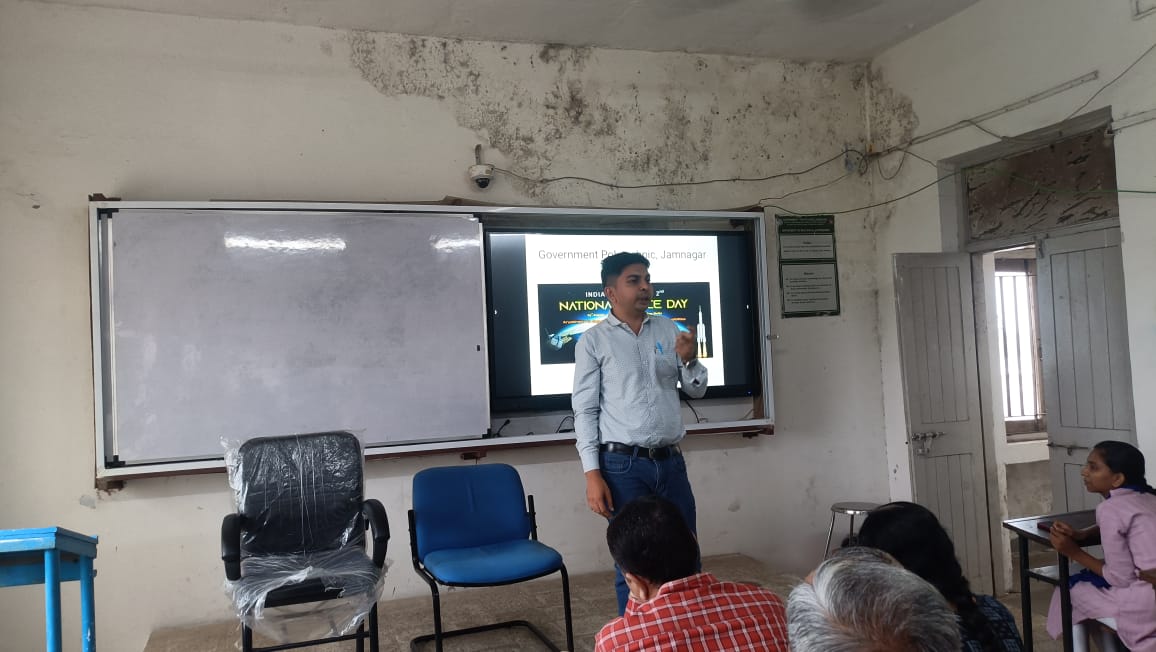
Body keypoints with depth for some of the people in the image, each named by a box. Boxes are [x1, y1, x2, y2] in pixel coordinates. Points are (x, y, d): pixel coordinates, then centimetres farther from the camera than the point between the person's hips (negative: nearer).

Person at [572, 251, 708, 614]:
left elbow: (697, 391, 14)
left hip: (671, 462, 4)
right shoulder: (592, 341, -3)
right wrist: (592, 474, -11)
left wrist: (690, 360, -8)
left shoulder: (668, 330, 9)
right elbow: (584, 411, -4)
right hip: (624, 465, -4)